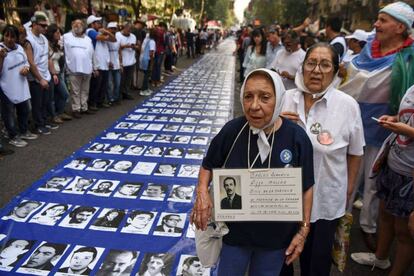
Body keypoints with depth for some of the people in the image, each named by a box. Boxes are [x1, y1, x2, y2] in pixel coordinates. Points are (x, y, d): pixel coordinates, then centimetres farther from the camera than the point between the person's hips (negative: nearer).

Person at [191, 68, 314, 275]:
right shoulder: (231, 131, -17)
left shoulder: (297, 138, -19)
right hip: (235, 230, 0)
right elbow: (208, 165, 0)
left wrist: (303, 230, -4)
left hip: (277, 235, 0)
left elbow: (306, 187, -6)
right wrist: (202, 192, -18)